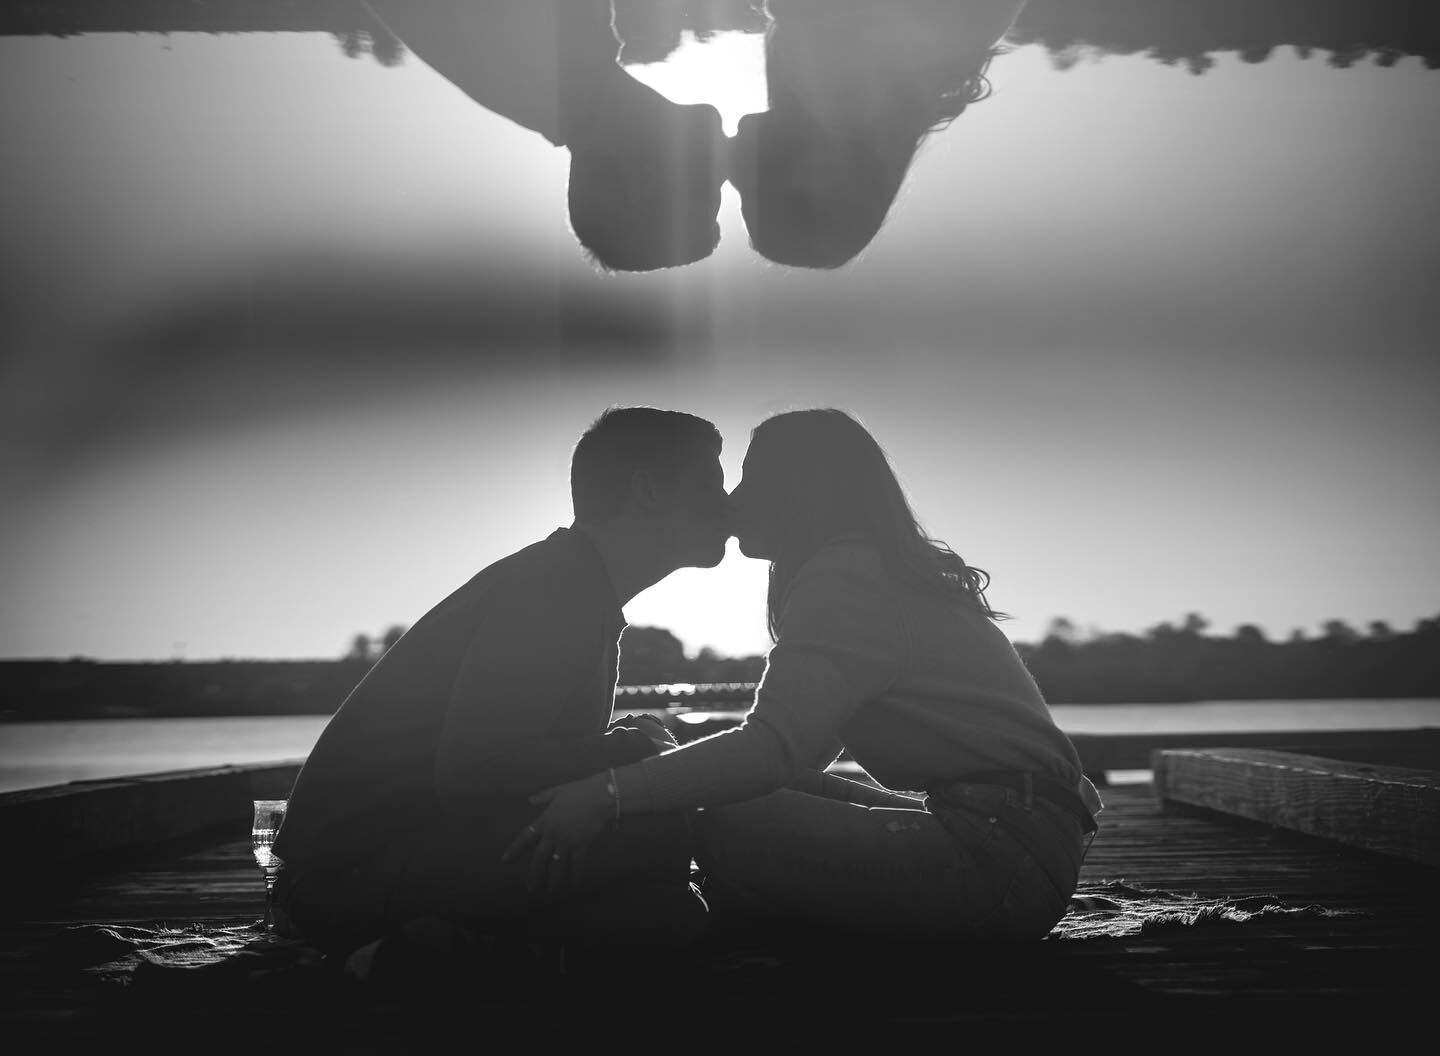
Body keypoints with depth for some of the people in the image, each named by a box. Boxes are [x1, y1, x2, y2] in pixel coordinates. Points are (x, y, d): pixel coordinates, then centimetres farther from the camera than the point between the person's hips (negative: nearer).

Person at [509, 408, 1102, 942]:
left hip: (1006, 856, -10)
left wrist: (610, 795, -29)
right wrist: (657, 748, 11)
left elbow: (773, 748, -25)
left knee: (727, 832, -17)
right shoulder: (891, 573, 21)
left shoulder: (846, 578, -11)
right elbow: (804, 747, 20)